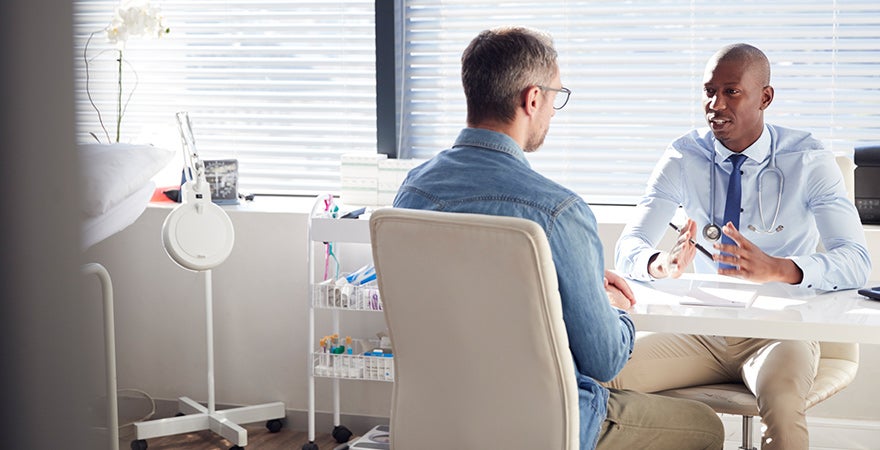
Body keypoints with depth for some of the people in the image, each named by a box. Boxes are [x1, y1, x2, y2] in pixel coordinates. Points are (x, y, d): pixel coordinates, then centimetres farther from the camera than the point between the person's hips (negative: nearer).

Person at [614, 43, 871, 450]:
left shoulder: (808, 162, -7)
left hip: (779, 332, -2)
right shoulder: (683, 157, 0)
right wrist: (660, 264, -35)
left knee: (783, 405, -36)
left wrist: (776, 269, -39)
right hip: (703, 331, 3)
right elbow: (628, 247, -8)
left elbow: (856, 261, -18)